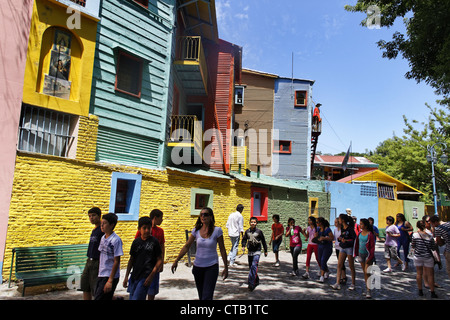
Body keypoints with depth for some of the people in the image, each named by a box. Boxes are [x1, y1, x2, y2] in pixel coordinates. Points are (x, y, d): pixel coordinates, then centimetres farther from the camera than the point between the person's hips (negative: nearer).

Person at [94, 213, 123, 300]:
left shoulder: (116, 240, -15)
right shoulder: (103, 238, 8)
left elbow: (116, 261, -15)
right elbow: (101, 256, 15)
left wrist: (110, 281, -15)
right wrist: (99, 273, 12)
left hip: (110, 276, -7)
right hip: (101, 275, 7)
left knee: (99, 298, -7)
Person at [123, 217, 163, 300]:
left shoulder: (154, 241, -7)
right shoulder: (136, 242, 6)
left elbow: (160, 260, -6)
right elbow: (131, 259, 14)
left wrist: (151, 276, -13)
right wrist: (126, 276, 12)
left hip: (146, 276, -5)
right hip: (135, 275, 5)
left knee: (136, 298, -13)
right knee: (132, 297, 12)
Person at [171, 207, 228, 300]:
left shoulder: (217, 230, -10)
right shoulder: (196, 230, -2)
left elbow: (222, 250, -3)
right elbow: (186, 246, 3)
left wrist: (226, 267, -1)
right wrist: (176, 261, -3)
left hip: (212, 267, -3)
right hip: (198, 266, 4)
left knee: (207, 296, -11)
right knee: (201, 295, 14)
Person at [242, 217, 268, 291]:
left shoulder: (259, 231, -7)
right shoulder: (247, 231, 1)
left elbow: (263, 241, 3)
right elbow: (244, 239, 13)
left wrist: (265, 250, 9)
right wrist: (243, 246, -5)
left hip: (257, 252, -4)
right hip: (250, 252, 4)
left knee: (254, 266, -17)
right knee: (251, 267, 11)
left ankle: (251, 284, -18)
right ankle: (256, 281, 31)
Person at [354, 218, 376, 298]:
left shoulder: (370, 234, -13)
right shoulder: (360, 233, 5)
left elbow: (372, 247, -12)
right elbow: (357, 243, 13)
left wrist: (369, 258, -15)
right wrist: (356, 254, 11)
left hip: (368, 255, -6)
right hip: (361, 254, 6)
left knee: (367, 272, -9)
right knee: (364, 272, 12)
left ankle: (368, 291, -5)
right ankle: (367, 287, 22)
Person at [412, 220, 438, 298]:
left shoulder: (415, 234, -10)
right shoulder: (429, 235, -10)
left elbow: (412, 246, -4)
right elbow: (433, 247, -2)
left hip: (418, 256, 0)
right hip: (428, 257, 0)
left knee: (419, 274, 11)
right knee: (430, 275, 8)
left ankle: (420, 291, 18)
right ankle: (432, 292, 14)